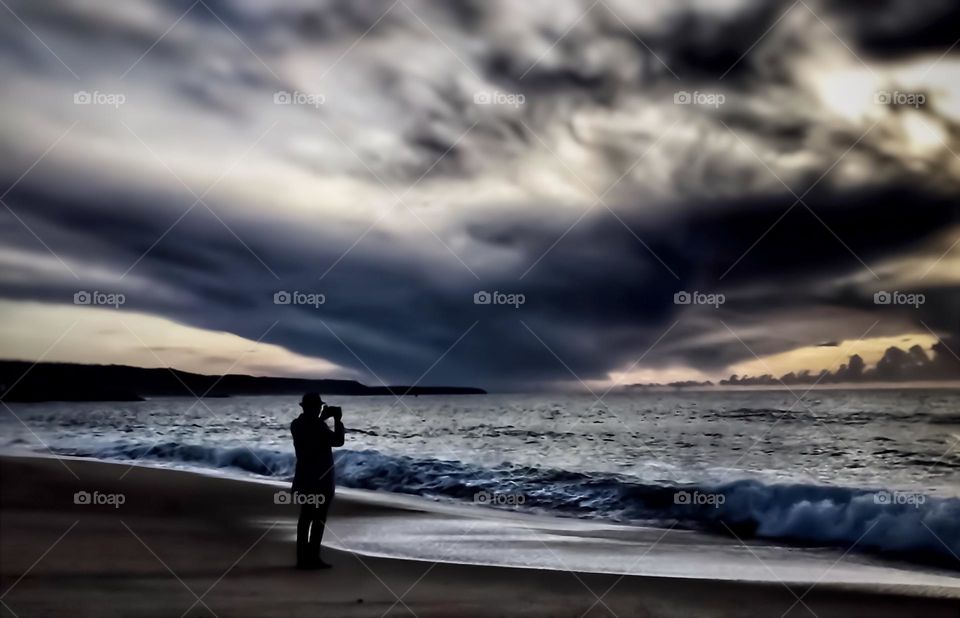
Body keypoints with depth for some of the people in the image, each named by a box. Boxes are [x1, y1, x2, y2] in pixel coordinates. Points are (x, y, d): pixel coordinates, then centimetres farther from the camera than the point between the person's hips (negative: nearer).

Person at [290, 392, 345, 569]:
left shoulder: (297, 424, 6)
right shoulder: (317, 425, -19)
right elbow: (338, 441, -14)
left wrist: (322, 419, 20)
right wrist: (338, 420, -3)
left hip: (304, 478, 8)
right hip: (320, 479, -8)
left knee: (305, 518, 11)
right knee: (319, 519, -2)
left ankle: (302, 558, 13)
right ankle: (312, 558, -2)